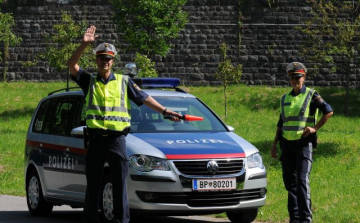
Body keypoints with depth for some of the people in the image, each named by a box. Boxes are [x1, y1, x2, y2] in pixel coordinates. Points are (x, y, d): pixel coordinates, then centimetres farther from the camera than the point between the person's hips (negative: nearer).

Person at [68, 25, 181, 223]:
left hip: (116, 138, 0)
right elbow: (72, 65, -6)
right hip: (95, 138, 0)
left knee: (119, 183, 0)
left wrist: (165, 111, 4)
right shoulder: (89, 81, 8)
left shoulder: (123, 81, 10)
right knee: (92, 183, 7)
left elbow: (143, 98, 11)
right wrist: (84, 44, -20)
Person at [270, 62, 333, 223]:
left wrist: (315, 128, -9)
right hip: (287, 144, 5)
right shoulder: (285, 99, 15)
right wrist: (274, 144, 17)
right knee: (289, 182, 6)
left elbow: (328, 111, -3)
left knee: (302, 181, -14)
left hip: (304, 144, -5)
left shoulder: (311, 95, -1)